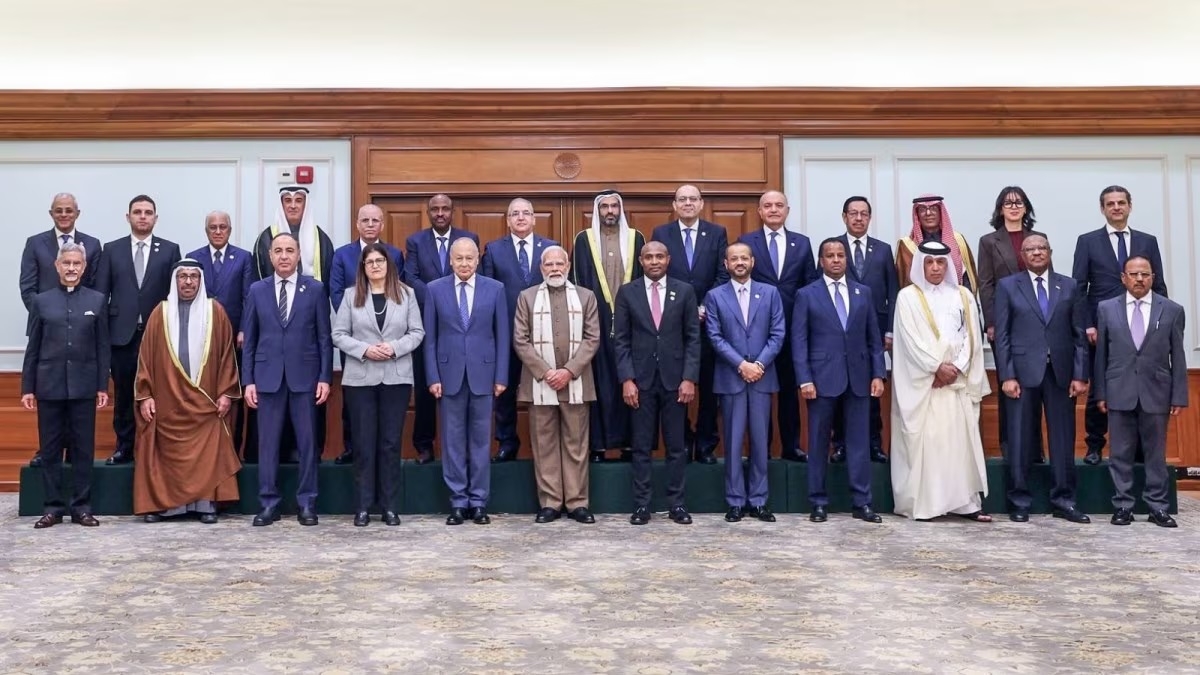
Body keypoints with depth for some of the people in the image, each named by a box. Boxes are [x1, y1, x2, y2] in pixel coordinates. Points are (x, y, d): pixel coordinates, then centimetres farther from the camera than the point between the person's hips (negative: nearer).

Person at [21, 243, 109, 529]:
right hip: (49, 385, 1)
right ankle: (52, 507, 13)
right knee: (50, 449, 5)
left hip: (84, 386, 0)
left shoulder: (97, 300, 5)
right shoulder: (41, 301, 6)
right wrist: (27, 388, 2)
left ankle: (82, 507, 11)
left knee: (83, 449, 4)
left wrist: (103, 386, -1)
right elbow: (32, 348, 6)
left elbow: (102, 347, 4)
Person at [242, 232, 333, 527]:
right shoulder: (257, 290, 7)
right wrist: (248, 380, 1)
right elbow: (249, 339, 7)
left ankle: (307, 503, 13)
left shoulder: (315, 289, 2)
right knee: (267, 442, 4)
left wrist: (325, 377, -4)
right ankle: (268, 503, 13)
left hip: (304, 376, -1)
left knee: (307, 441, 4)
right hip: (268, 376, 1)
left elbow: (324, 337, 2)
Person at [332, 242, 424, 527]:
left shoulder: (406, 293, 5)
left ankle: (390, 506, 11)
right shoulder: (351, 295, 4)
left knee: (391, 442, 4)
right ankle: (363, 506, 11)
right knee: (364, 443, 3)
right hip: (360, 378, 0)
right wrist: (364, 349, -14)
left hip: (396, 378, 0)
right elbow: (338, 334, 1)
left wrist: (395, 348, -14)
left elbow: (417, 332, 2)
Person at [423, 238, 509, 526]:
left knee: (480, 439, 6)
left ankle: (478, 501, 13)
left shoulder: (495, 289, 3)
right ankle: (458, 501, 13)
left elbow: (503, 336, 3)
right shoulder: (435, 289, 3)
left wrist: (501, 376, -2)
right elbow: (430, 337, 3)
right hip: (450, 374, 0)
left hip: (483, 374, 0)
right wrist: (433, 377, -3)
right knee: (453, 440, 5)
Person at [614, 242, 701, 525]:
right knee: (642, 447, 5)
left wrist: (689, 378, -6)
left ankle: (676, 503, 14)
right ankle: (641, 505, 11)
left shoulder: (685, 291, 3)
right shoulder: (627, 292, 3)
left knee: (676, 446, 6)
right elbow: (621, 340, 1)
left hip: (675, 379, 0)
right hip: (641, 380, 0)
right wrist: (626, 379, -7)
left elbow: (693, 338, 2)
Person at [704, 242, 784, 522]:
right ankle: (736, 502, 9)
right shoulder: (715, 296, 4)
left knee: (760, 441, 5)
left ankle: (758, 501, 13)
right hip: (730, 378, -1)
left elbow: (778, 334, 2)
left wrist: (759, 364, -10)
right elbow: (715, 337, -3)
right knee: (733, 441, 2)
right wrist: (741, 365, -12)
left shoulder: (770, 293, 8)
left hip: (762, 377, 1)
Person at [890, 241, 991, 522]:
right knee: (923, 440, -4)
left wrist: (956, 368, -8)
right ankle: (922, 503, -1)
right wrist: (937, 367, -13)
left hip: (958, 380, 3)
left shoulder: (963, 296, 12)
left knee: (961, 439, 1)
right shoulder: (908, 297, 2)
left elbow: (971, 336, 6)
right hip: (922, 380, -3)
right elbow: (911, 340, -6)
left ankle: (966, 501, 4)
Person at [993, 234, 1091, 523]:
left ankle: (1064, 501, 14)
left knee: (1063, 439, 6)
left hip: (1061, 372, 2)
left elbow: (1079, 335, 7)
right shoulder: (1007, 286, 5)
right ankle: (1019, 502, 10)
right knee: (1020, 439, 2)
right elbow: (1002, 335, 0)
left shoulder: (1069, 286, 10)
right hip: (1023, 372, -2)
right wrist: (1007, 376, -8)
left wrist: (1080, 374, 0)